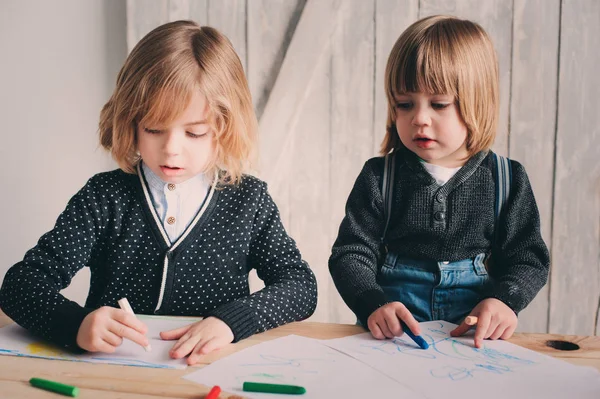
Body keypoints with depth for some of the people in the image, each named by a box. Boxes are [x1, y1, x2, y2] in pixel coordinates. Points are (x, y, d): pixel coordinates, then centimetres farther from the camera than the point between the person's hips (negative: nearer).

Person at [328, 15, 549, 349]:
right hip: (392, 333, 0)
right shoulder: (379, 177, 2)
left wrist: (504, 299, -15)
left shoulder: (508, 180, 4)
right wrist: (373, 305, -21)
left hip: (476, 332, 1)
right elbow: (350, 255, -1)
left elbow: (528, 259, 7)